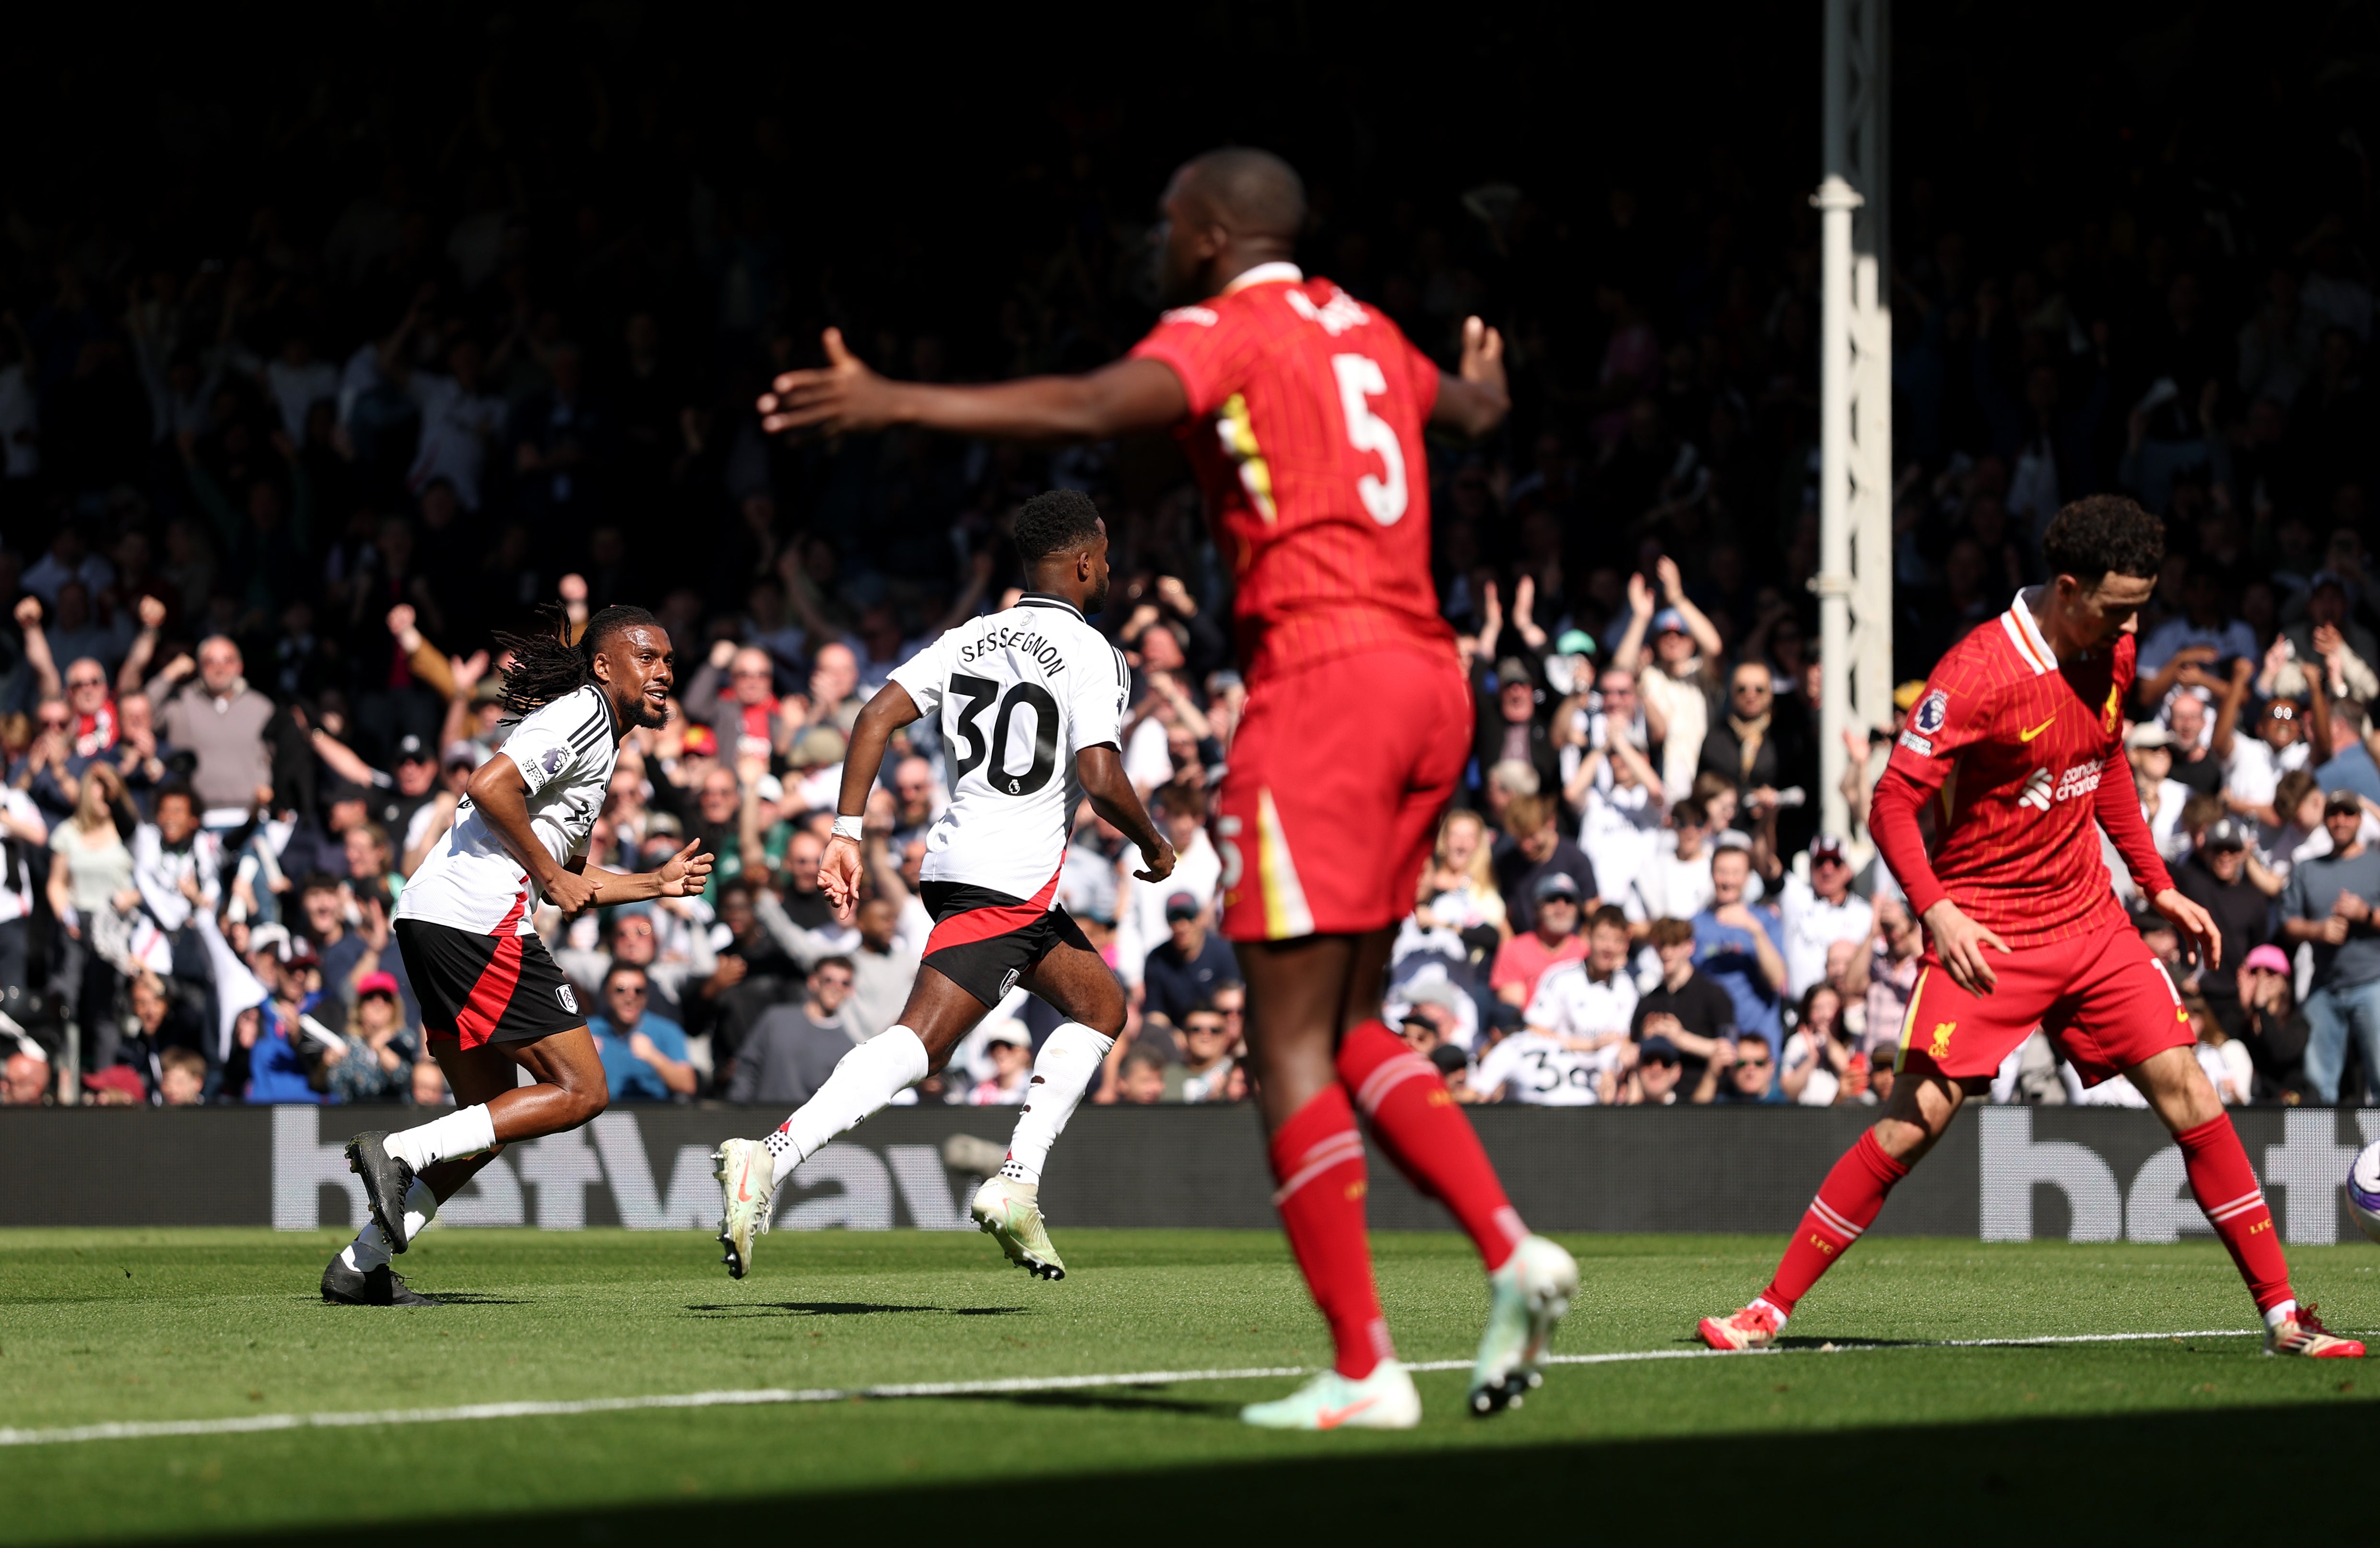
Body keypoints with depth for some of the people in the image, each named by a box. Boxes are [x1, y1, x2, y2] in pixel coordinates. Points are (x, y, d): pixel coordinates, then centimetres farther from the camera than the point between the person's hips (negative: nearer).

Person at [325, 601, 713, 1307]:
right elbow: (490, 785, -19)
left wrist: (655, 883, 26)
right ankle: (398, 1149, -15)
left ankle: (361, 1263, 12)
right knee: (582, 1091, -9)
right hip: (476, 921, -10)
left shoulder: (600, 741, 27)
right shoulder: (582, 714, -5)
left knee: (492, 1115, 14)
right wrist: (552, 875, -12)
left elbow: (568, 879, 32)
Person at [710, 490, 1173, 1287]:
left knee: (1101, 1005, 21)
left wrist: (846, 832, 3)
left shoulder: (969, 639, 14)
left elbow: (877, 716, 4)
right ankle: (770, 1161, -29)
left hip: (956, 858, 8)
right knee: (916, 1043, -14)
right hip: (1010, 883, -8)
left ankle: (1016, 1184, 10)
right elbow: (1101, 778, -17)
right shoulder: (1092, 654, -7)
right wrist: (1153, 845, 1)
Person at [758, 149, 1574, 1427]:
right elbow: (1471, 407, 43)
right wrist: (1482, 382, 68)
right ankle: (1510, 1248, 0)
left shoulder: (1223, 333, -2)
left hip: (1321, 676, -8)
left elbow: (1091, 408, -24)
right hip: (1428, 681, 8)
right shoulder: (1360, 331, 21)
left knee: (1291, 1045, -4)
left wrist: (896, 403, -27)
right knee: (1350, 1028, 17)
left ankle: (1364, 1369, -8)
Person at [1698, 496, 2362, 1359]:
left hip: (2090, 921, 6)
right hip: (1985, 930, -6)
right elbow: (1894, 801, -18)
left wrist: (2159, 886, 19)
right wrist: (1936, 909, -31)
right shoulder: (1979, 673, -19)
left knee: (2186, 1089, -2)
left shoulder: (2113, 657, 3)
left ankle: (2282, 1314, 4)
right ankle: (1771, 1308, -5)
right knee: (1917, 1117, -14)